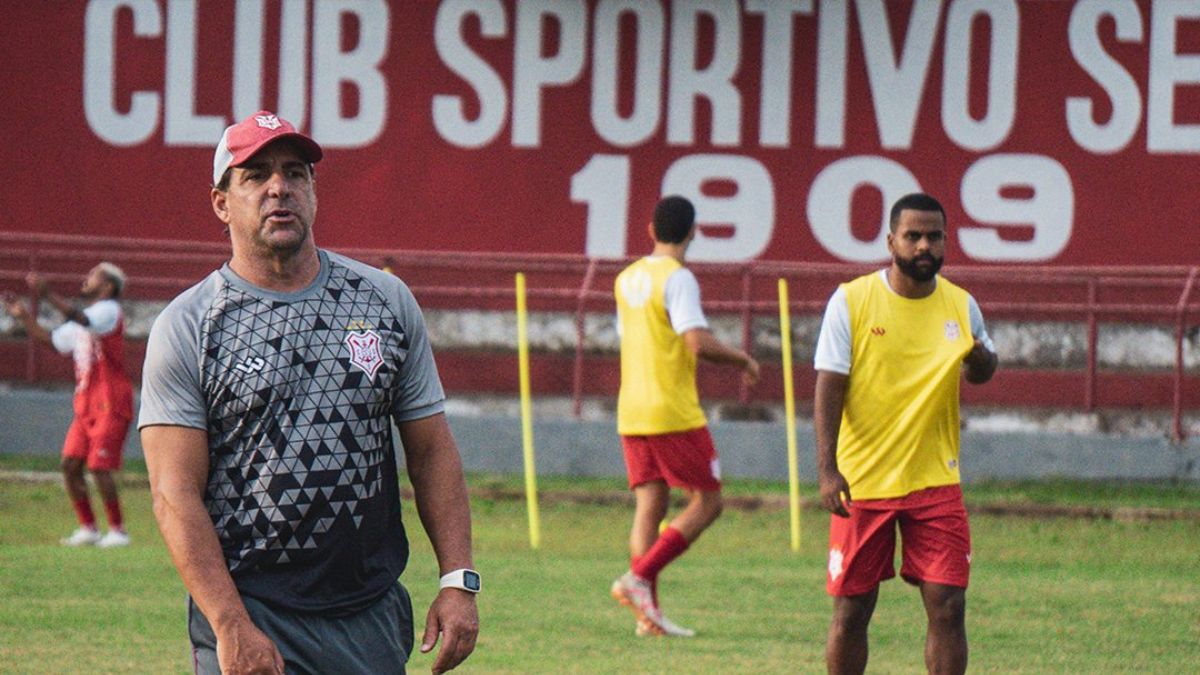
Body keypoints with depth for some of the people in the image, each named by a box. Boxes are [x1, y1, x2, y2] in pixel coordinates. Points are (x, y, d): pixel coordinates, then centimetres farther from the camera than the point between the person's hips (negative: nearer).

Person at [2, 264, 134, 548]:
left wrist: (47, 295, -35)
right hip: (85, 405, 9)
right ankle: (88, 528, 9)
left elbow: (83, 320, -28)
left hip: (110, 406, -9)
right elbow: (51, 339, 27)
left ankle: (117, 531, -3)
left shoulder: (109, 310, -8)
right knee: (70, 465, 1)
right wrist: (23, 315, 17)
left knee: (99, 468, -12)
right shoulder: (79, 324, 20)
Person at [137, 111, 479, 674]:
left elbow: (432, 449, 12)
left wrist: (458, 582, 1)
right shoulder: (185, 326, -2)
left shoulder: (388, 301, 10)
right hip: (249, 614, -3)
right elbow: (175, 494, -8)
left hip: (372, 620, 3)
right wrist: (231, 627, -18)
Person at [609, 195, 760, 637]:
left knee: (649, 507, 8)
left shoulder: (627, 279, 13)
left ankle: (648, 611, 1)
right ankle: (639, 577, -13)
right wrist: (741, 359, -6)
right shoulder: (678, 278, -12)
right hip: (674, 412, -8)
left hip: (631, 413, 8)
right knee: (707, 501, 1)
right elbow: (699, 342, -22)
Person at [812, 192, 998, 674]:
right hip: (861, 483, -2)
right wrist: (827, 468, -16)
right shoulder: (851, 301, -5)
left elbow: (980, 373, 20)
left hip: (935, 481, 2)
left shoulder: (960, 305, 4)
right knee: (850, 612, 4)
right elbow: (829, 387, -7)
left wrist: (981, 358, -6)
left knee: (948, 607, -6)